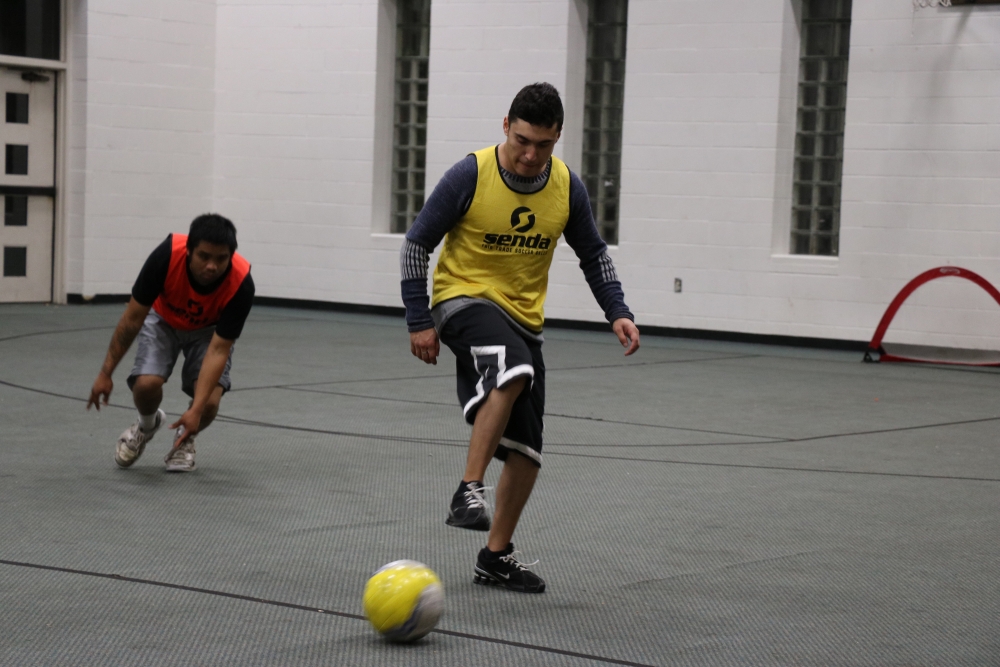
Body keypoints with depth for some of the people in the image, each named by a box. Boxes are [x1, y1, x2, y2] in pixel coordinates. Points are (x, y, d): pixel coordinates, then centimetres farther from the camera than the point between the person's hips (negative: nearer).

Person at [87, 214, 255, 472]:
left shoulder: (241, 284, -37)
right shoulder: (167, 256, -37)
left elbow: (218, 349, -33)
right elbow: (133, 317, -24)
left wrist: (196, 409, -42)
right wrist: (106, 373, -21)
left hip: (210, 329, 0)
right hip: (164, 319, 0)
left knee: (209, 402, -22)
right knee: (146, 384, -25)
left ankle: (184, 439, 13)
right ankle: (147, 425, 12)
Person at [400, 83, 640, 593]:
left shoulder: (567, 188, -2)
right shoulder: (470, 176, -14)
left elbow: (593, 255, 13)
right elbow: (416, 245, -7)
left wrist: (617, 313, 0)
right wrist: (419, 322, -11)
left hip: (523, 319, 5)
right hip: (464, 300, -5)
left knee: (526, 450, 3)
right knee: (513, 369, -38)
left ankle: (496, 556, 19)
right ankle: (469, 492, -31)